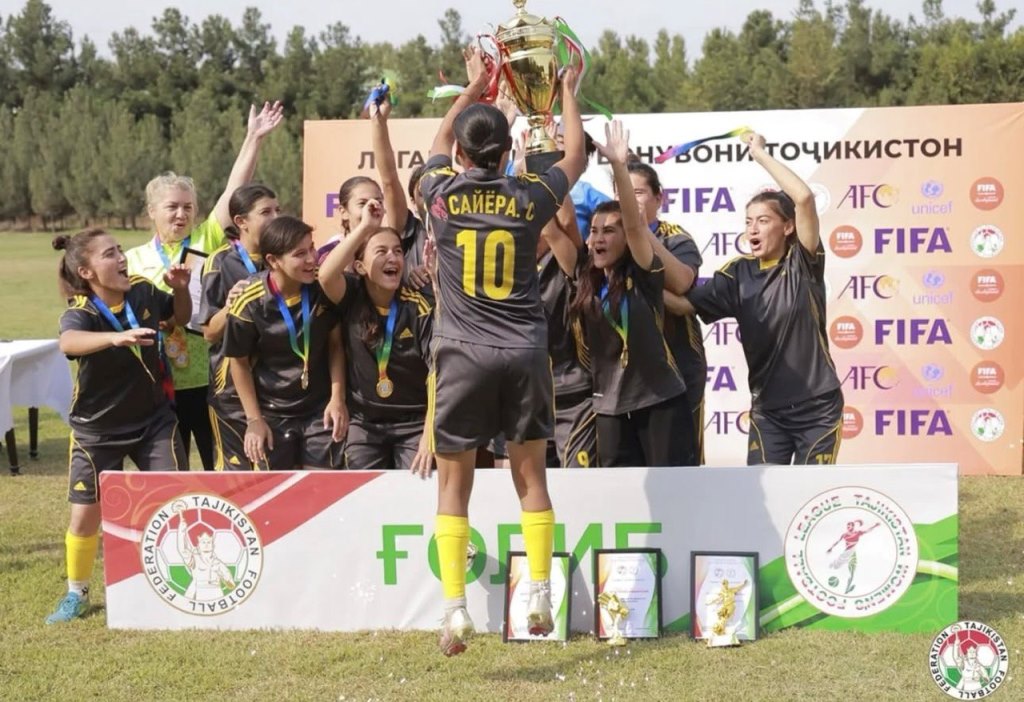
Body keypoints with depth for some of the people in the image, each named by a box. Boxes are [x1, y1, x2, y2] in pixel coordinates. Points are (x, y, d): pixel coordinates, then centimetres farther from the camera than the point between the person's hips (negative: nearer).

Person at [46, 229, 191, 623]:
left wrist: (180, 289, -11)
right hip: (97, 430, -2)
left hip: (153, 419, 3)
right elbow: (68, 342, -50)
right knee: (85, 515, 4)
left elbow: (181, 318, 11)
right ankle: (76, 594, 26)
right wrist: (116, 337, -68)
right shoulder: (80, 312, -24)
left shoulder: (143, 292, -10)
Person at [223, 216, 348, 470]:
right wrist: (254, 419, -5)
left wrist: (337, 398, -5)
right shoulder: (250, 304, -19)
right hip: (272, 415, -1)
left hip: (319, 410, 2)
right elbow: (239, 362, -6)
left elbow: (335, 344, -1)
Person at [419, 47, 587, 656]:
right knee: (531, 473, 14)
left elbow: (440, 140, 23)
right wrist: (568, 93, 34)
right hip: (525, 353, 1)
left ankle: (456, 609, -3)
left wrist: (473, 87, 36)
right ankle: (540, 596, 12)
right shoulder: (529, 196, 0)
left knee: (453, 483, 5)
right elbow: (576, 155, 21)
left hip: (464, 354, -1)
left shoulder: (442, 194, -1)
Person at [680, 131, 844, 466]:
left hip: (817, 407, -3)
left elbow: (805, 198, -24)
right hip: (767, 409, 3)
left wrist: (761, 154, -18)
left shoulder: (803, 263, -9)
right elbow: (685, 302, -9)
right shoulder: (738, 274, 0)